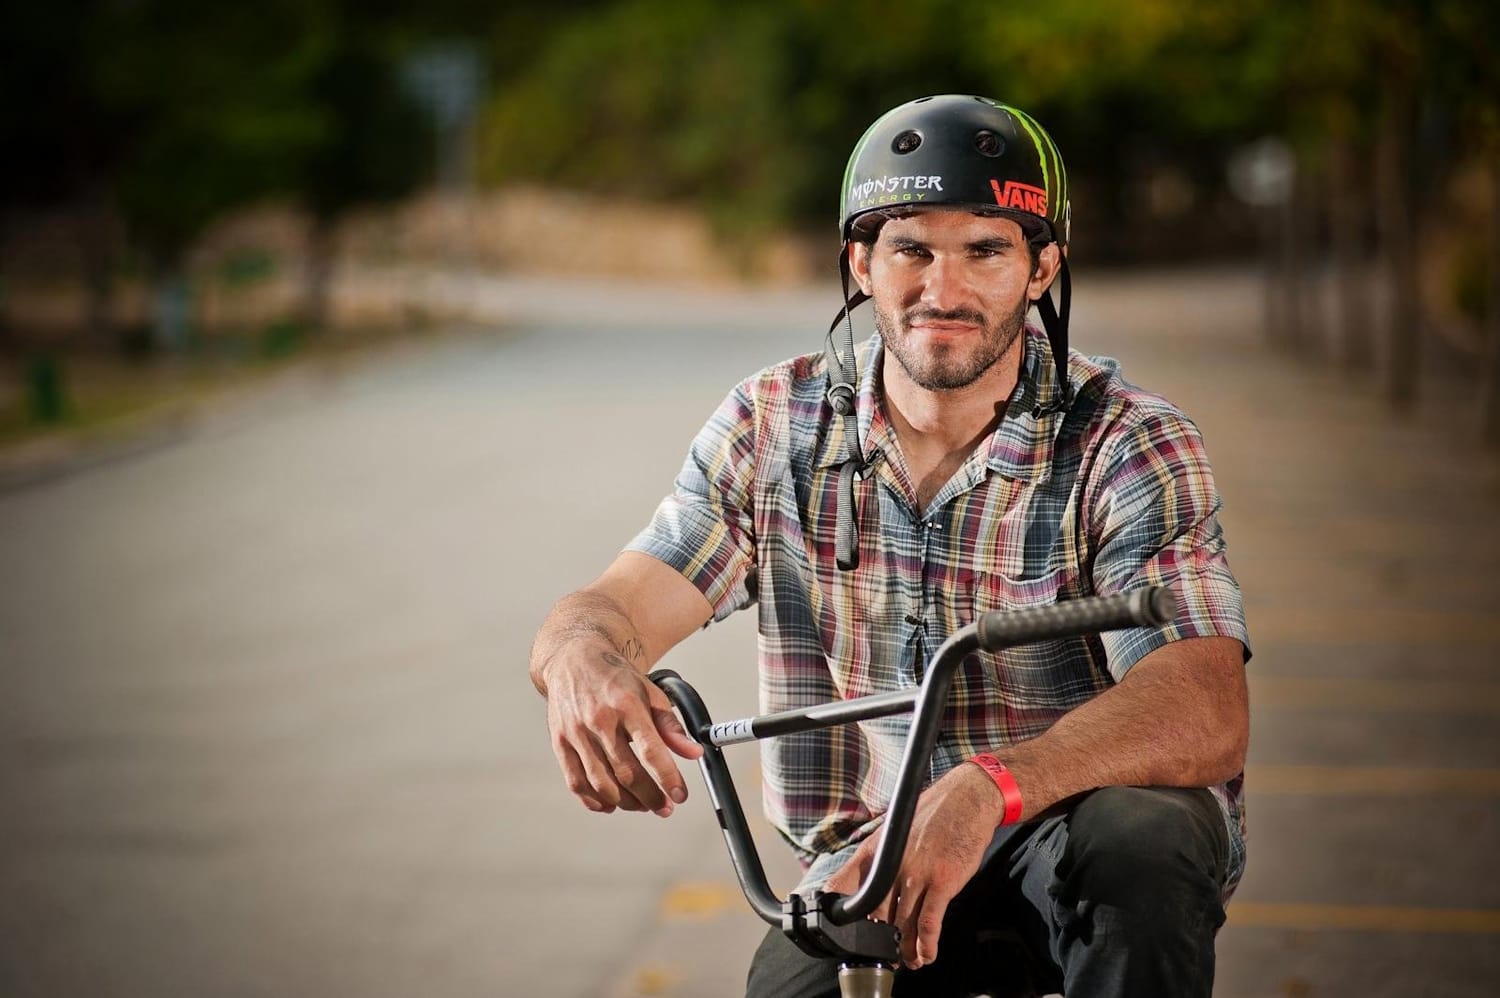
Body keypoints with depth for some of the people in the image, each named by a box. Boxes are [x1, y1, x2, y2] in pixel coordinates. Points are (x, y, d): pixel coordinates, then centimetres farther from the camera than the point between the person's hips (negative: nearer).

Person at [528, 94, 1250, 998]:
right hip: (871, 859, 2)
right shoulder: (776, 428, -1)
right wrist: (584, 662, -36)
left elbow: (1207, 714, -26)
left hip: (1072, 830, -2)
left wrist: (989, 789, -44)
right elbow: (608, 611, -8)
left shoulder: (1130, 447, -12)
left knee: (1137, 839, -35)